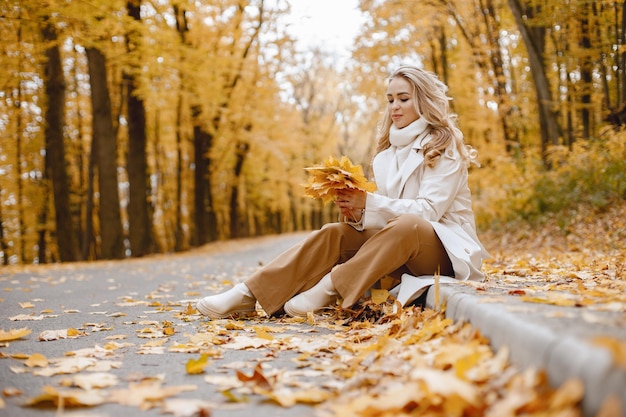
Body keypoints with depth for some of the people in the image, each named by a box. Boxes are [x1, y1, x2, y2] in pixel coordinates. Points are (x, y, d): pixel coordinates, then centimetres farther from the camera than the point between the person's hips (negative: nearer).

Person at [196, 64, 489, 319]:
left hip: (447, 250, -5)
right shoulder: (386, 153, 14)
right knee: (335, 234, -19)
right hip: (401, 250, 5)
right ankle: (249, 295, -28)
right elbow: (380, 213, 7)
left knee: (405, 225, -38)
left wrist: (369, 203, -25)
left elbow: (429, 209, -17)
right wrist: (357, 213, -16)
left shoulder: (445, 147, -5)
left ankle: (328, 290, -36)